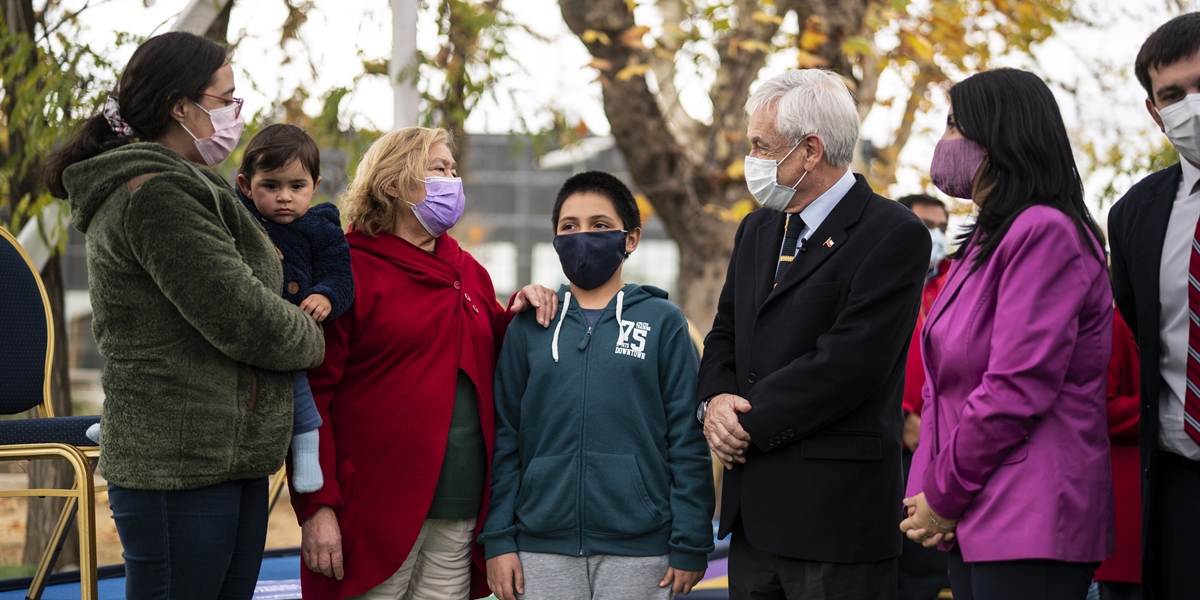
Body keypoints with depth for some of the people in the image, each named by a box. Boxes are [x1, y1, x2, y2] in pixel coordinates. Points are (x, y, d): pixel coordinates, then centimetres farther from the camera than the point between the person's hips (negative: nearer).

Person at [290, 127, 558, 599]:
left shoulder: (469, 272, 17)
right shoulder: (350, 270, -4)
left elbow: (490, 369, 26)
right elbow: (310, 391, -10)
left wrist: (517, 317, 5)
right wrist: (316, 506, -17)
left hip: (461, 510, 6)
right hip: (377, 509, -6)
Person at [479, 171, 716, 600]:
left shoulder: (663, 322, 3)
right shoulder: (529, 328, 8)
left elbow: (688, 439, 0)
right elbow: (505, 438, 7)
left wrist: (690, 545, -4)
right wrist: (498, 539, 0)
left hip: (639, 550, -1)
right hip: (542, 550, 2)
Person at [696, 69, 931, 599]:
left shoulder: (893, 235, -11)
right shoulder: (757, 231, 17)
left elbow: (846, 363, -18)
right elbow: (725, 335, 19)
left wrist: (747, 422, -12)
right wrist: (714, 402, -3)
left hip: (834, 516, -8)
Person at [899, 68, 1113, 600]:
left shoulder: (1047, 233, -14)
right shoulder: (984, 241, 17)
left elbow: (1017, 389, -20)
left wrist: (943, 496, -11)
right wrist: (927, 489, 3)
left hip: (1030, 518, -9)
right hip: (973, 521, 9)